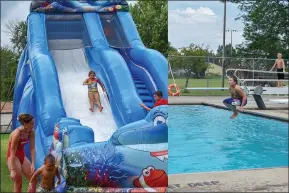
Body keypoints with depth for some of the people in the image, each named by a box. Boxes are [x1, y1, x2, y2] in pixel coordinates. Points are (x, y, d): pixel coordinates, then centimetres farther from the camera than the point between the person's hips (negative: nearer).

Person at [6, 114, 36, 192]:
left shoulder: (31, 132, -11)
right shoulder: (17, 133, -29)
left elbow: (32, 148, -10)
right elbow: (13, 153, -26)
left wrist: (33, 164, -17)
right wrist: (13, 170, -24)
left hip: (22, 155, 7)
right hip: (13, 157, -7)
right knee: (18, 182, 0)